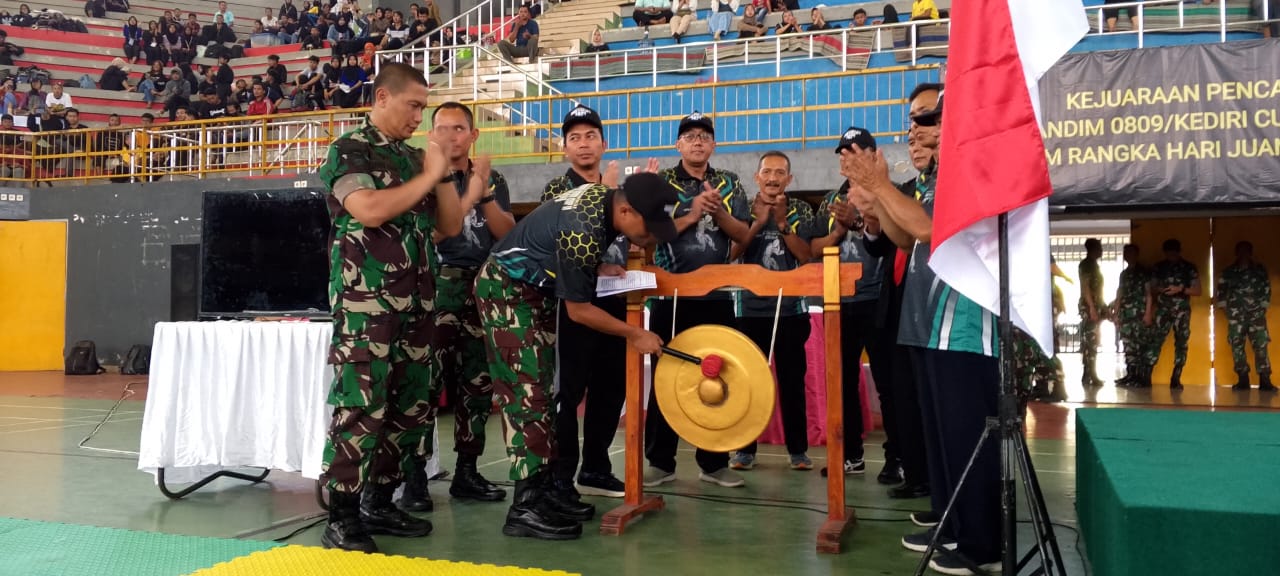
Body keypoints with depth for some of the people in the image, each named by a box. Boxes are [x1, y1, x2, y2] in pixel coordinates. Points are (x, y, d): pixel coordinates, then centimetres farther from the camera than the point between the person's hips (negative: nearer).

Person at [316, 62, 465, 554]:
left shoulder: (413, 157, 17)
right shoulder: (349, 150, -2)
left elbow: (451, 226, 16)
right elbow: (370, 210, -20)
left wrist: (442, 174, 3)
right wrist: (428, 175, -11)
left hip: (415, 304, 7)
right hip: (365, 303, -7)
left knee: (411, 406, 9)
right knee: (360, 408, -8)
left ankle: (378, 505, 20)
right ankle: (341, 521, 0)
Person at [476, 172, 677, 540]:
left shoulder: (605, 199, -4)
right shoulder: (584, 231, -31)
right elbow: (579, 309, -22)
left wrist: (600, 267, 1)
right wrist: (635, 335, -14)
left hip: (533, 290, 10)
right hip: (506, 290, -10)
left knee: (541, 390, 9)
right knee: (527, 393, -13)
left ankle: (540, 491, 15)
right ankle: (524, 509, -10)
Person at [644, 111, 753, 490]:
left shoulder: (729, 184, 9)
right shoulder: (661, 183, 3)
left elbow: (744, 236, 2)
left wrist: (717, 211, -13)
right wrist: (690, 215, -17)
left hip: (717, 294, 2)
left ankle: (714, 462, 15)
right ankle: (660, 462, 11)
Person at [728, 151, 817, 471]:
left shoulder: (800, 210, 4)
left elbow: (805, 256, -5)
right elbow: (732, 253, -6)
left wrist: (782, 224, -15)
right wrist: (758, 222, -15)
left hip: (791, 309, 0)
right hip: (750, 308, 0)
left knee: (792, 379, 4)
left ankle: (798, 449, 13)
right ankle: (745, 449, 11)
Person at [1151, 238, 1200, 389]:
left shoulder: (1189, 268, 5)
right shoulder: (1159, 267, 10)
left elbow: (1197, 291, 3)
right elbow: (1153, 287, 16)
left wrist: (1180, 289, -13)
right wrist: (1159, 289, -7)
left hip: (1182, 310, 0)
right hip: (1163, 309, 0)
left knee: (1181, 343, 1)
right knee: (1157, 340, -9)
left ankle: (1176, 379, 5)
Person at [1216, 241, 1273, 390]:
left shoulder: (1260, 270, 9)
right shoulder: (1229, 271, 10)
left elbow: (1267, 288, 9)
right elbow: (1221, 289, 12)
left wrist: (1263, 306, 1)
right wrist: (1224, 305, 2)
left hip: (1256, 313, -1)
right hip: (1236, 314, 1)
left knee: (1261, 344, -10)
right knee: (1237, 345, -3)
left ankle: (1264, 380, -11)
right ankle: (1243, 379, 1)